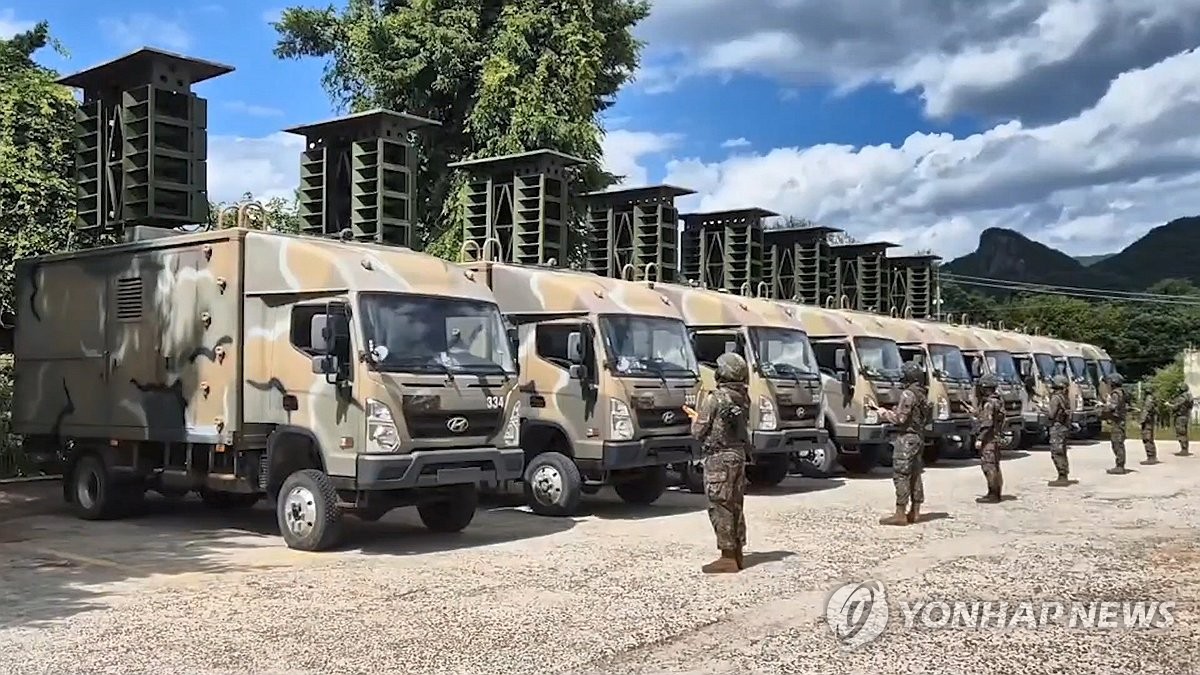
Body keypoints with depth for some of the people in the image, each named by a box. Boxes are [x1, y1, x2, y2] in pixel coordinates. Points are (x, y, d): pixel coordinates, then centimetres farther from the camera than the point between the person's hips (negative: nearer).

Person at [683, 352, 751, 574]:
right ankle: (737, 555, 19)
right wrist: (699, 416, 22)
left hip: (719, 458, -8)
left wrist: (696, 419, 10)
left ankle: (727, 557, -2)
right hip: (739, 455, 8)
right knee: (735, 506, 13)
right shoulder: (743, 398, 7)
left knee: (720, 507, -3)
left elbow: (698, 432, -12)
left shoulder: (714, 399, -16)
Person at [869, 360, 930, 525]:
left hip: (907, 438, -9)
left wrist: (880, 411, -9)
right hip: (919, 437, 9)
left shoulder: (908, 394, -16)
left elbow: (899, 419, -19)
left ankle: (900, 514, -10)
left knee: (900, 475, -8)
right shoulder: (923, 395, 12)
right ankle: (914, 512, 15)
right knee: (915, 475, 12)